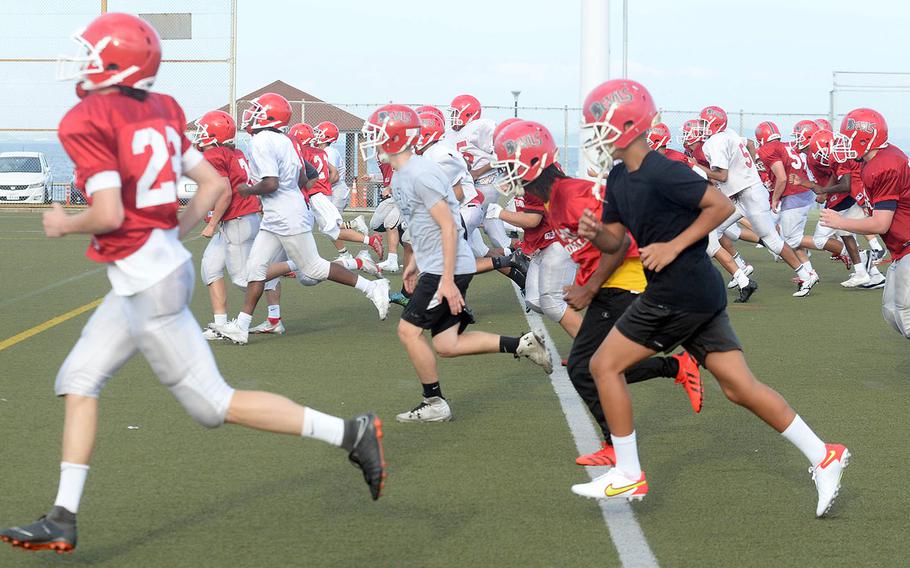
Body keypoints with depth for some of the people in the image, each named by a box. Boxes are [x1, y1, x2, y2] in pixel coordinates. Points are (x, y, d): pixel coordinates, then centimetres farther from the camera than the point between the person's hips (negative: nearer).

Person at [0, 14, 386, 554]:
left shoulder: (86, 122, -15)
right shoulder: (160, 111, 8)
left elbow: (109, 215, -22)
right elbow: (215, 184, 9)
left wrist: (65, 225, -3)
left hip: (145, 283, -9)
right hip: (166, 263, 9)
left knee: (213, 402, -2)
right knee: (79, 378, 15)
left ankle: (351, 433, -3)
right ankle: (63, 521, 17)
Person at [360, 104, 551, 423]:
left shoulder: (420, 175, -19)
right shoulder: (400, 177, 11)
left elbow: (449, 227, -21)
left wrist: (447, 280, -23)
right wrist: (415, 262, 24)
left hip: (446, 269, -10)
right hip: (432, 267, 10)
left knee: (409, 331, -4)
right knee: (445, 345, 8)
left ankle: (434, 405, 7)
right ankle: (522, 345, 14)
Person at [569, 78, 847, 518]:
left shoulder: (661, 173, -17)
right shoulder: (619, 179, 12)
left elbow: (722, 205, -17)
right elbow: (615, 240, 17)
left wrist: (673, 246, -17)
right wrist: (595, 232, -6)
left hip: (681, 293, -9)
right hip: (701, 292, 9)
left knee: (605, 365, -1)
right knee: (739, 386, 8)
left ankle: (628, 475, 5)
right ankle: (823, 458, 10)